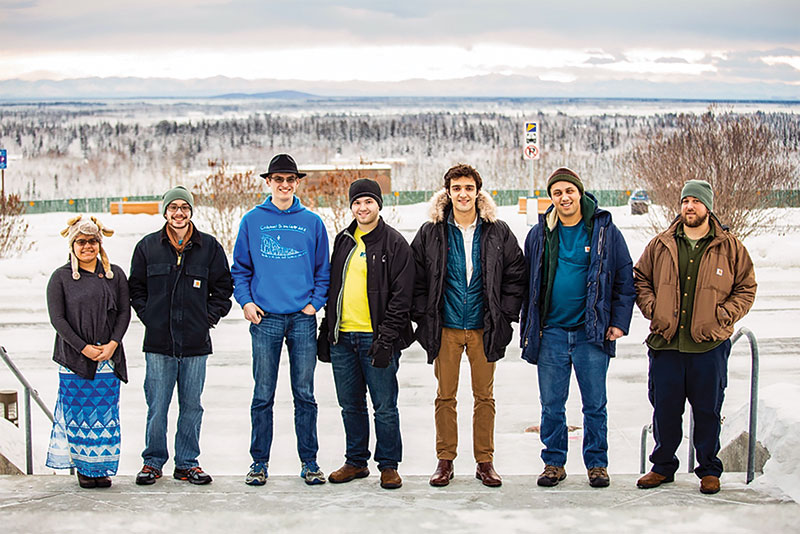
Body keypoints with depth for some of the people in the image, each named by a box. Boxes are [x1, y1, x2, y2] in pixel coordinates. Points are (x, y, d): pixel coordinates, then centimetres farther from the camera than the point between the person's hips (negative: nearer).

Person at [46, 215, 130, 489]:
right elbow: (57, 318, -3)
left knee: (105, 412, 2)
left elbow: (124, 312, 6)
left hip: (109, 358, 2)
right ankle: (84, 468, 11)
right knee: (78, 413, 0)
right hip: (74, 358, -2)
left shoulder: (115, 275, 9)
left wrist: (112, 345, -9)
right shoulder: (60, 277, 2)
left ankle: (102, 468, 11)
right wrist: (84, 348, -11)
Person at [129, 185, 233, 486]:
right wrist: (148, 316, 2)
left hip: (196, 342, 0)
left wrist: (208, 317, 2)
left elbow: (223, 287, 11)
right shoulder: (148, 246, 6)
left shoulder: (209, 247, 5)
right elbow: (136, 289, 13)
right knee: (157, 407, 1)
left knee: (191, 406, 6)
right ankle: (153, 461, 14)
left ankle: (187, 463, 16)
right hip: (158, 341, 0)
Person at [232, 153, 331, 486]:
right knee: (263, 396, 3)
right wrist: (246, 301, -3)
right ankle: (259, 462, 11)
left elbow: (323, 270, 11)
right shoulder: (252, 221, 6)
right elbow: (240, 268, 11)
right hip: (265, 318, 0)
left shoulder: (312, 222, 7)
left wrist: (316, 302, -2)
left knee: (305, 395, 4)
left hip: (303, 319, 0)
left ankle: (309, 462, 12)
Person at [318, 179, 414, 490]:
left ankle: (388, 465, 10)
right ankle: (356, 461, 23)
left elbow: (401, 296, -8)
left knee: (384, 406, -1)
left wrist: (386, 338, -15)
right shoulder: (343, 241, 15)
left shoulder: (394, 243, -3)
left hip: (376, 337, -6)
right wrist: (326, 331, 15)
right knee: (351, 405, 12)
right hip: (342, 337, 6)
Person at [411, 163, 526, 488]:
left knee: (484, 396, 6)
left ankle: (485, 461, 14)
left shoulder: (498, 232, 3)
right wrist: (424, 317, -1)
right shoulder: (431, 233, 2)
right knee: (445, 396, 5)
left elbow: (516, 275, 6)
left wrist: (504, 315, 0)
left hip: (483, 328, 0)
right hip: (445, 329, 0)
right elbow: (417, 279, 6)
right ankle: (445, 461, 14)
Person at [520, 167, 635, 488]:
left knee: (595, 404, 4)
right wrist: (528, 327, 7)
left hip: (592, 332, -2)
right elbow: (528, 283, 13)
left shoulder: (605, 231, 1)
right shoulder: (540, 235, 7)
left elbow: (624, 279, 4)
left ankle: (597, 464, 16)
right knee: (551, 404, 6)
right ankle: (554, 462, 18)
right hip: (552, 331, 2)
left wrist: (619, 322, -3)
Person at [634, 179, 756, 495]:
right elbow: (640, 280, 15)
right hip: (666, 343, 2)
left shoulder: (729, 248, 3)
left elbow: (746, 289, 6)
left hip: (709, 346, -1)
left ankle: (709, 470, 20)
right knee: (664, 409, 7)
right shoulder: (661, 245, 7)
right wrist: (653, 309, -1)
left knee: (708, 411, 6)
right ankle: (663, 466, 23)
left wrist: (722, 316, -7)